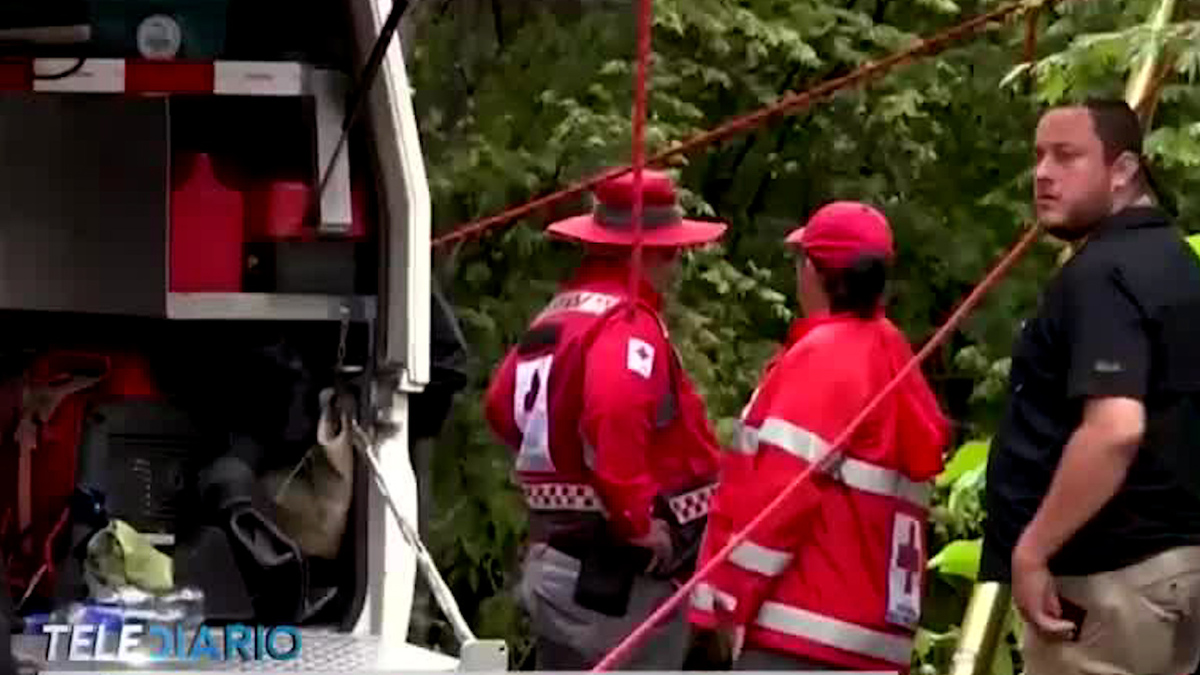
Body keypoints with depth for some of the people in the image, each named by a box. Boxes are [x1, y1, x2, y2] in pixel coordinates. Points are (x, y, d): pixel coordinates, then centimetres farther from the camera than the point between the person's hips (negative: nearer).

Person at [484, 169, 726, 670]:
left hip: (557, 559, 10)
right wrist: (639, 522, -26)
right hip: (621, 575, -10)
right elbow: (614, 418, -35)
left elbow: (504, 405, 23)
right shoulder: (628, 323, -17)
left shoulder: (558, 316, 13)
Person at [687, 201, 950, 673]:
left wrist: (728, 597, -10)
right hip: (869, 628, 9)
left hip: (806, 624, -9)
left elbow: (779, 491, -16)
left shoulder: (821, 357, -9)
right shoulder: (892, 359, 15)